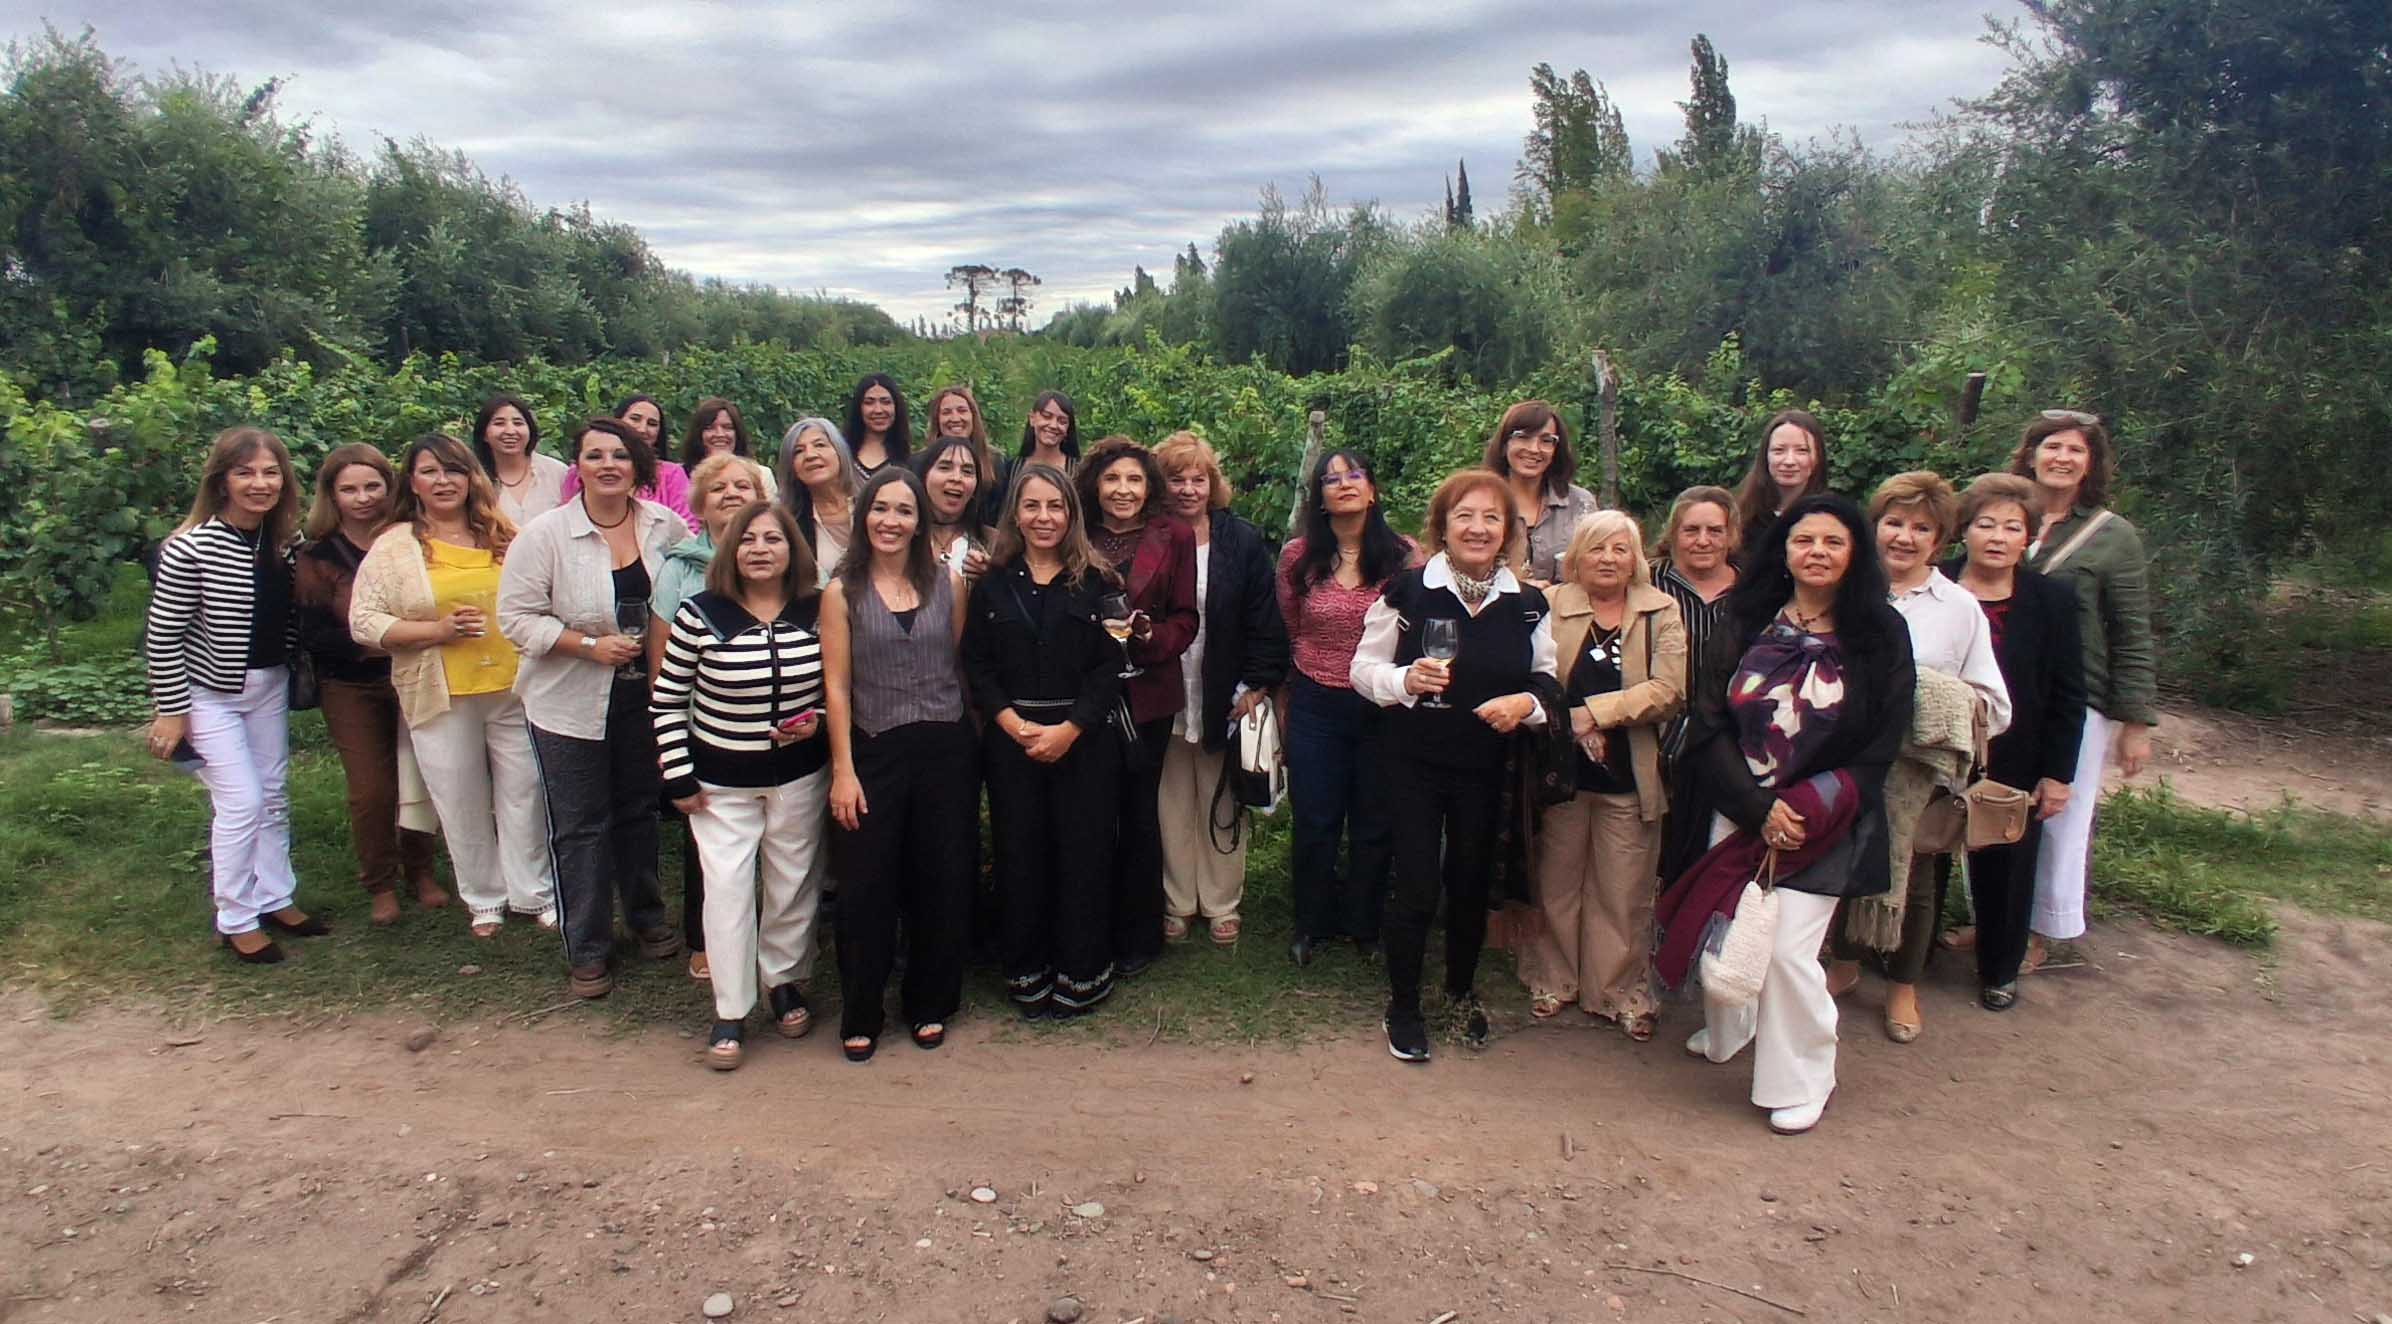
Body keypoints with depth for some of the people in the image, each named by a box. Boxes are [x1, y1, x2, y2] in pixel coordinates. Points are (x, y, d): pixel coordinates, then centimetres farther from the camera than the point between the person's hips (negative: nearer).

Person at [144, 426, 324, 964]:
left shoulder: (283, 541, -2)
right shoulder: (191, 548, -22)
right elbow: (162, 637, -16)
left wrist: (287, 676, 15)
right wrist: (171, 711, -13)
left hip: (269, 685, 6)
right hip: (210, 692, -6)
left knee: (273, 797, 14)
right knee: (241, 802, -6)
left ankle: (276, 898, 28)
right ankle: (236, 921, 9)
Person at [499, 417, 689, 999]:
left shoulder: (665, 526, -3)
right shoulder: (545, 534, -12)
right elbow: (517, 616, -11)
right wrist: (589, 645, -21)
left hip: (646, 697, 3)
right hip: (570, 705, -3)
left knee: (640, 810, 19)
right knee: (580, 825, 6)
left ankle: (647, 916, 38)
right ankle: (587, 950, 18)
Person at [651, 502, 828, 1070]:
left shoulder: (816, 611, -5)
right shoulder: (699, 614, -11)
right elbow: (667, 701, -4)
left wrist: (817, 719, -12)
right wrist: (679, 776, -6)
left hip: (799, 773, 2)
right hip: (721, 778, -2)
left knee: (793, 882, 12)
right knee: (727, 887, -2)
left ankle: (784, 981, 34)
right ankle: (730, 1012, 12)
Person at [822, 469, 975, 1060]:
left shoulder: (949, 584, 4)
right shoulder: (842, 591, -1)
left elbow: (962, 663, 7)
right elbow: (836, 685, -3)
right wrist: (843, 770, -7)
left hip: (945, 750, 2)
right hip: (873, 752, -1)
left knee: (942, 883, 9)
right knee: (866, 889, 4)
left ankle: (929, 1004, 28)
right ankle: (860, 1015, 21)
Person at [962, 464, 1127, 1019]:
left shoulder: (1096, 581, 2)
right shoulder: (992, 583, 6)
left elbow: (1109, 665, -3)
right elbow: (976, 665, 3)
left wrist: (1068, 729, -13)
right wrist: (1015, 724, -11)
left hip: (1084, 738, -1)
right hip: (1011, 738, 1)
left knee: (1083, 852, 2)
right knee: (1020, 854, 5)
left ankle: (1081, 974, 17)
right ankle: (1027, 975, 19)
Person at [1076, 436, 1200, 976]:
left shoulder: (1173, 536, 1)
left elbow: (1186, 619, 0)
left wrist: (1150, 636, -17)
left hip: (1147, 693, -1)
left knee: (1140, 813, 7)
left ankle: (1140, 936, 21)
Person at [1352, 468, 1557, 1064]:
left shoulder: (1528, 605, 1)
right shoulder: (1408, 591, -8)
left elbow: (1549, 680, 8)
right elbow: (1363, 668, -3)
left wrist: (1525, 702, -14)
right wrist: (1406, 680, -23)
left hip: (1486, 767, 3)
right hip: (1414, 763, -3)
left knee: (1471, 882, 16)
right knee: (1417, 887, -1)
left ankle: (1462, 990, 40)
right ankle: (1403, 1005, 21)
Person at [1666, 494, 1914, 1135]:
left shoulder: (1881, 633, -2)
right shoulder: (1745, 625, 2)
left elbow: (1881, 745, -3)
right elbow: (1710, 725, -3)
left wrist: (1804, 811, -12)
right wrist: (1760, 808, -13)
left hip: (1823, 821, -2)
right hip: (1740, 810, 3)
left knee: (1787, 949, -8)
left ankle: (1804, 1079, 16)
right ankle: (1727, 1031, 36)